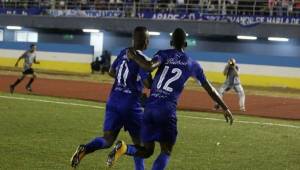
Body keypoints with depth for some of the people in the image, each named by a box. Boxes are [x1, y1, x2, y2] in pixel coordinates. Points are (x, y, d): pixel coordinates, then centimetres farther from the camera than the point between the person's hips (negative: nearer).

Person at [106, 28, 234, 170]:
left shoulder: (164, 54, 8)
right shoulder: (192, 65, 11)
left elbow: (150, 66, -15)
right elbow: (210, 89, 16)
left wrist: (134, 57, 1)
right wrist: (225, 108, 25)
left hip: (150, 108, 3)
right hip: (167, 110, -3)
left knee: (146, 151, 14)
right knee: (166, 151, 2)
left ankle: (123, 148, -17)